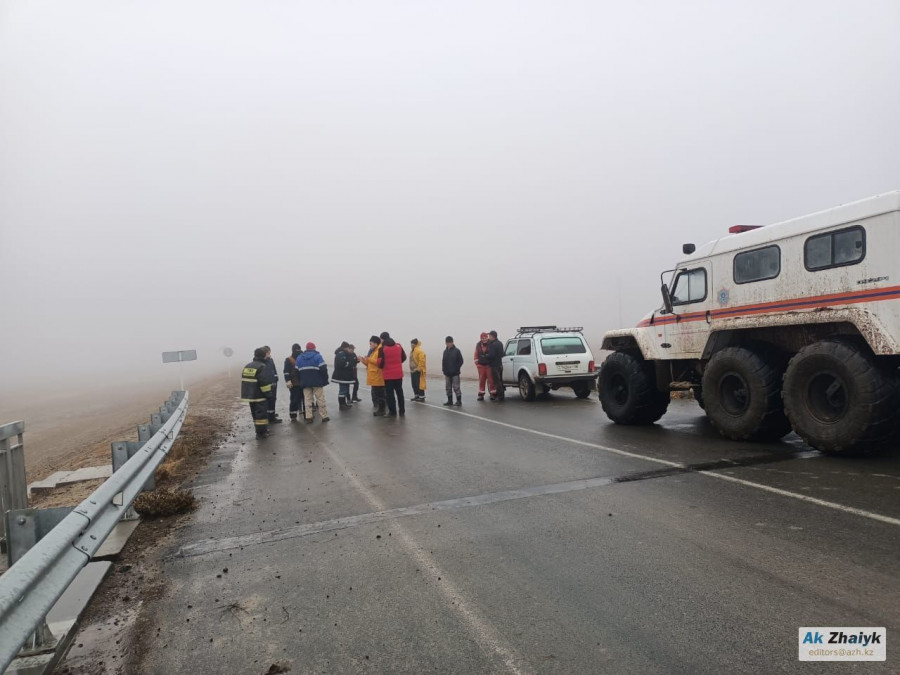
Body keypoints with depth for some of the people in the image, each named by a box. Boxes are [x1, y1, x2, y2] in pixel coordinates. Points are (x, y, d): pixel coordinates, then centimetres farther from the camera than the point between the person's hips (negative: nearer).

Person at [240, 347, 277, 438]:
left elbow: (245, 380, 18)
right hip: (260, 396, -8)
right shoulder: (262, 367, -16)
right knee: (261, 413, -3)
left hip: (250, 395, 9)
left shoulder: (247, 366, 12)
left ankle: (262, 429, 27)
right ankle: (261, 432, -2)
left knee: (255, 413, 16)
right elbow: (265, 383, -19)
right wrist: (269, 394, -10)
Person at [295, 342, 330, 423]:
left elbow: (297, 370, 9)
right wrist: (325, 380, -4)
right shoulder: (317, 356, -6)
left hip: (305, 383, 4)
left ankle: (308, 417, 4)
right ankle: (324, 416, 7)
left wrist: (302, 381, 15)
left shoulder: (299, 357, 9)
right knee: (320, 399, 4)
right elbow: (323, 369, -13)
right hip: (317, 382, -4)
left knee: (307, 400, 8)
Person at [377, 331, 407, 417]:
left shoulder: (382, 348, -12)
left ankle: (393, 412, 5)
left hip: (388, 375, -4)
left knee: (390, 394, 4)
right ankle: (402, 411, 19)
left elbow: (380, 362, -12)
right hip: (398, 373, 5)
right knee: (399, 392, 14)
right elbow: (404, 357, 12)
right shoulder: (398, 346, 4)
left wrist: (381, 367, 9)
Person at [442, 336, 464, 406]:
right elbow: (443, 361, 14)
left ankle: (459, 401, 1)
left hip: (455, 373, -5)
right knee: (448, 388, 10)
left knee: (456, 387, -5)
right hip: (447, 373, 5)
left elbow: (460, 361, -7)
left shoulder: (456, 350, -7)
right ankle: (450, 401, 18)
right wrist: (444, 370, 5)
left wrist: (456, 369, -11)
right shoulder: (445, 351, 9)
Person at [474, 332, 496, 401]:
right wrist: (477, 363, 5)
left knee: (490, 380, -2)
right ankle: (481, 394, 12)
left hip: (489, 365, -3)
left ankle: (492, 393, 5)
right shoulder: (478, 345, 7)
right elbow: (476, 354, 11)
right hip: (481, 365, 3)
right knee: (481, 380, 6)